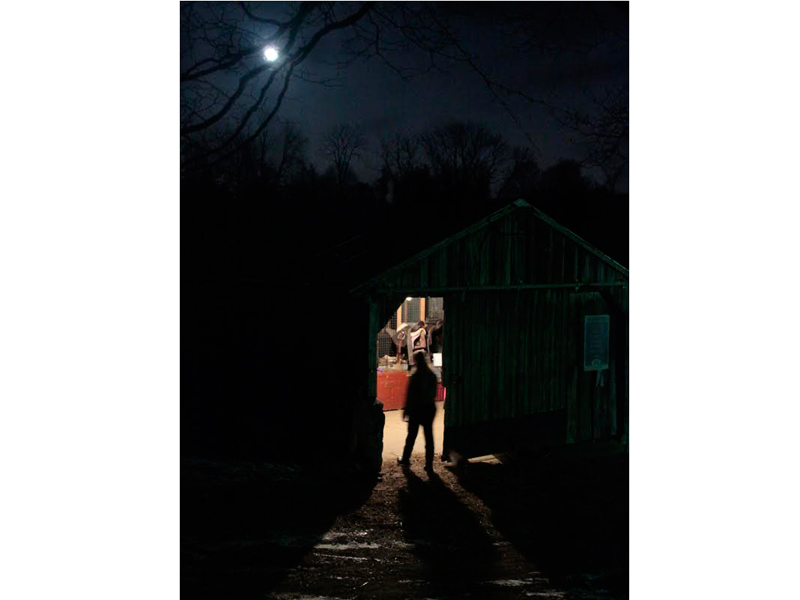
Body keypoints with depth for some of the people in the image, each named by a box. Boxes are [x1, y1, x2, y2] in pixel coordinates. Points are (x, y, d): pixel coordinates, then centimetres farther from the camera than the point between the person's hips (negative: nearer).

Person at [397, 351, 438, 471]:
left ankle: (405, 459, 27)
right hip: (430, 408, 4)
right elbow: (434, 393, 8)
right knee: (429, 436, 6)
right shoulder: (432, 375, 1)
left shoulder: (416, 376, -16)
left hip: (417, 409, -4)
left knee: (412, 435, 11)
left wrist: (406, 411, -6)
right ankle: (429, 464, 6)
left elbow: (410, 395, -14)